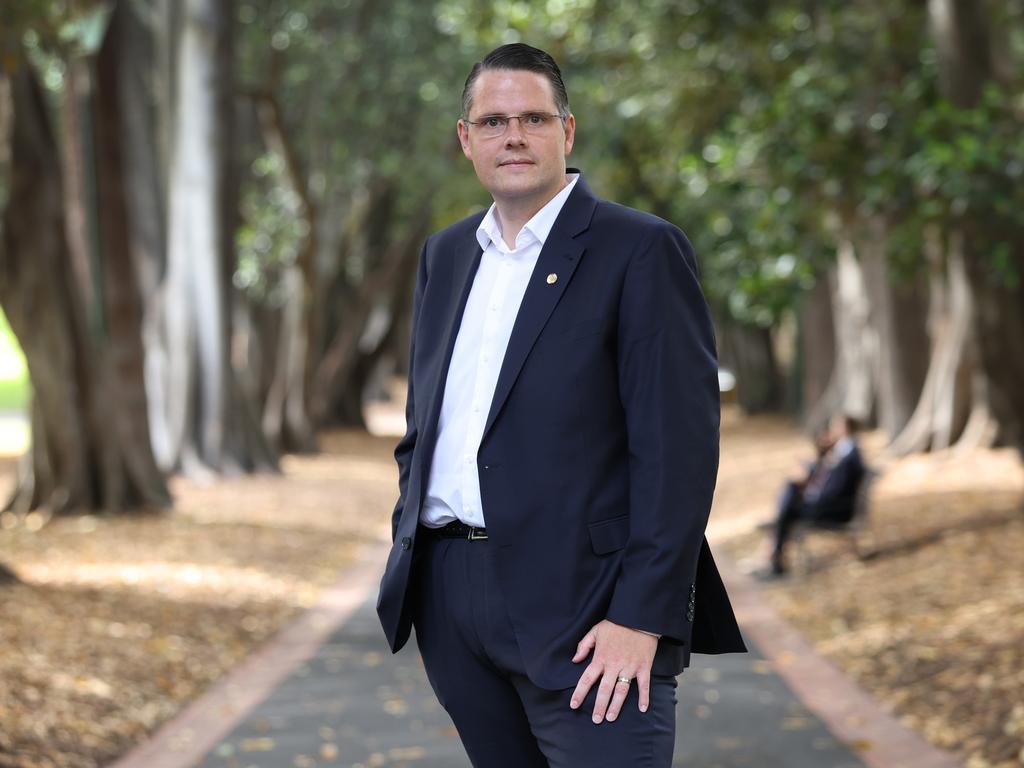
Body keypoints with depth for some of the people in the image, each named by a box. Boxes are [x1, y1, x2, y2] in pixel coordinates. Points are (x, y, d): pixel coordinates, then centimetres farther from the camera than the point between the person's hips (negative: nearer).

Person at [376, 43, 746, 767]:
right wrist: (409, 545, 12)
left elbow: (679, 442, -11)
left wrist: (642, 617, -17)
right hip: (447, 595, 6)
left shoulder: (641, 250, -5)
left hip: (579, 605, -6)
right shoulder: (445, 254, 15)